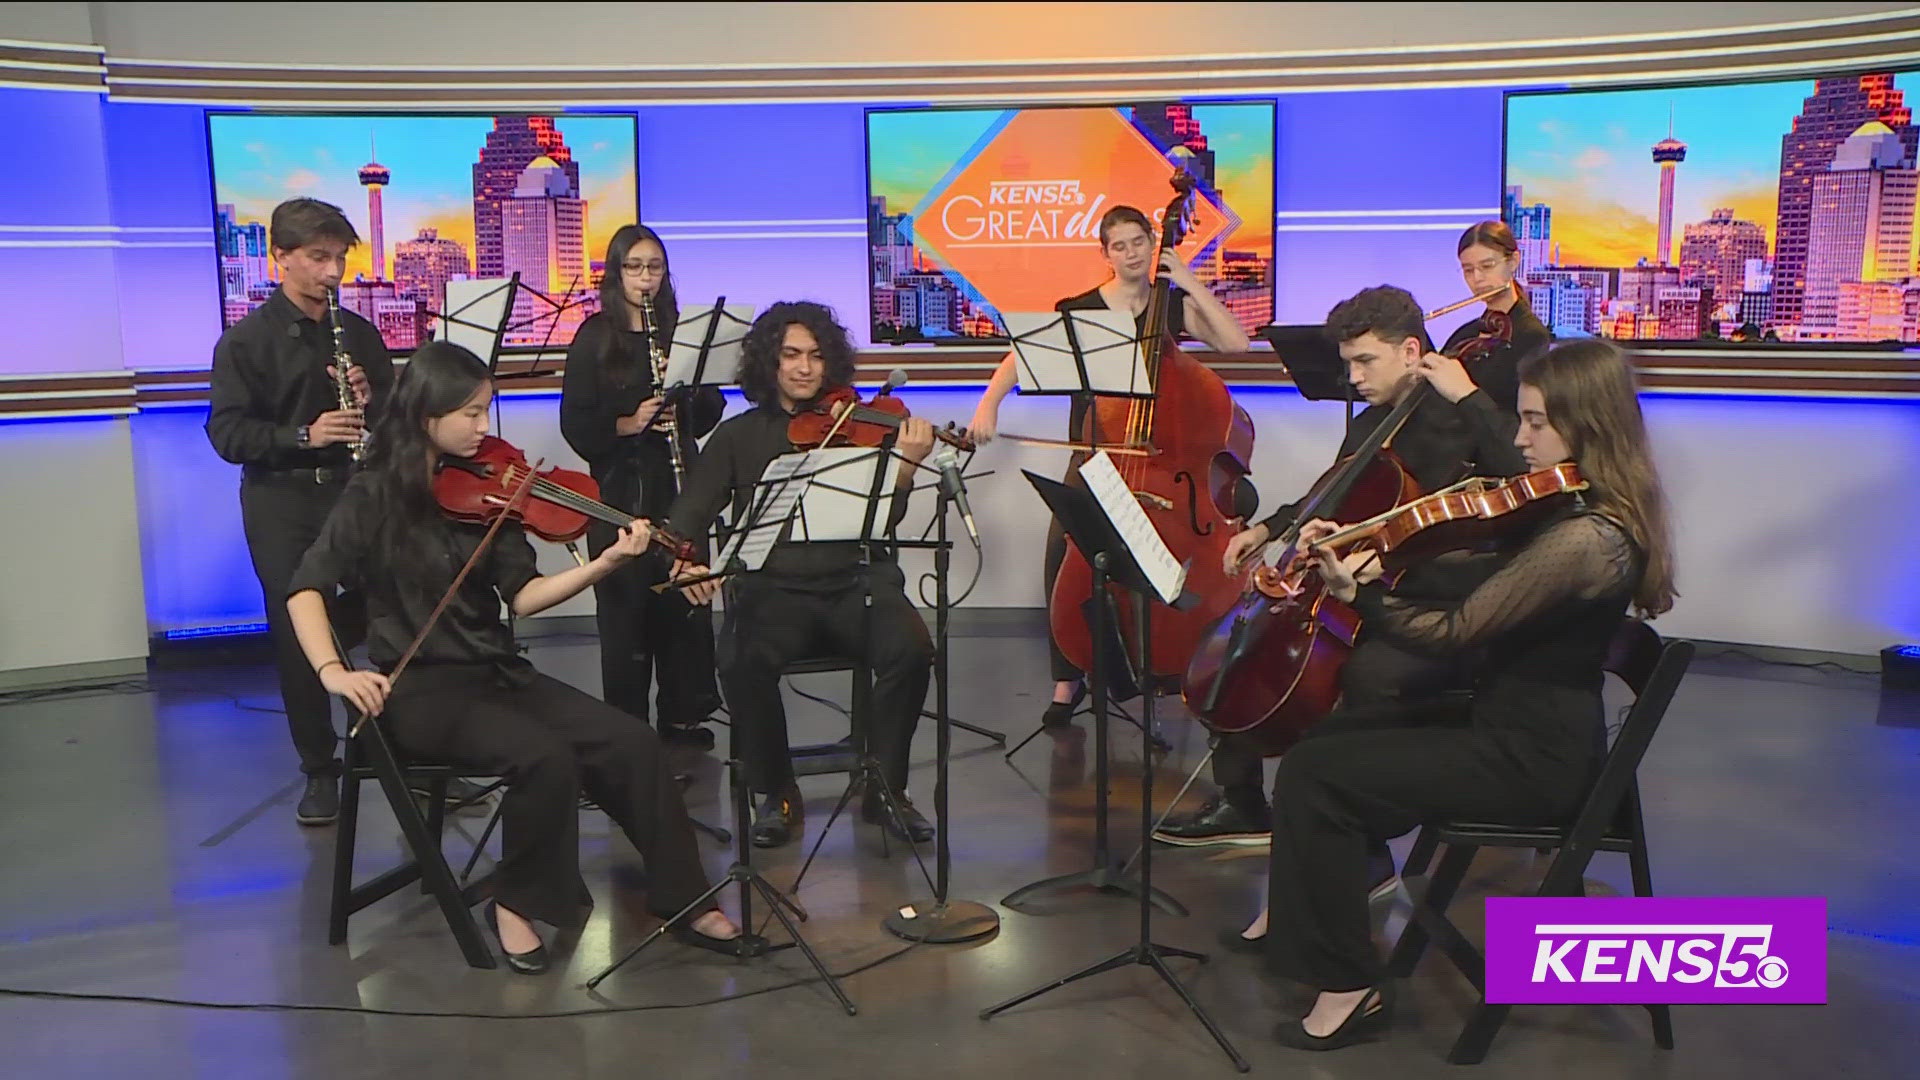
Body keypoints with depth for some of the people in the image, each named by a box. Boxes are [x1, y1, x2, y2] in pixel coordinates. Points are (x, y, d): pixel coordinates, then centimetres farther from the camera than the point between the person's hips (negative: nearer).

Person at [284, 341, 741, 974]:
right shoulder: (373, 498, -4)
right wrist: (333, 671, -23)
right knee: (545, 756, -31)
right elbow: (307, 588, -8)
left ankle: (682, 899, -3)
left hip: (499, 675, 5)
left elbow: (522, 596, -1)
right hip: (420, 689, -5)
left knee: (632, 744, -15)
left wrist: (605, 563, -14)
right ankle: (518, 903, -7)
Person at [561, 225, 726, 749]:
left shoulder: (681, 331, 11)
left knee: (685, 598, 4)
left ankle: (684, 715, 18)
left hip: (678, 484, 3)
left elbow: (711, 410, 11)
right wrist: (626, 423, -18)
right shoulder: (595, 337, 2)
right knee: (625, 605, 0)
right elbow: (575, 422, -3)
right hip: (620, 488, -3)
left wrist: (687, 389, -8)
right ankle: (625, 722, 11)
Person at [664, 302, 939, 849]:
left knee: (910, 650, -29)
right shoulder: (738, 437, 13)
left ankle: (885, 788, -6)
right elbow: (688, 515, 7)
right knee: (741, 662, -31)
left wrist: (906, 464, -17)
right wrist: (686, 560, -15)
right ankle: (777, 794, -6)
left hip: (854, 581, 0)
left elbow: (884, 520, 1)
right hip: (773, 587, 0)